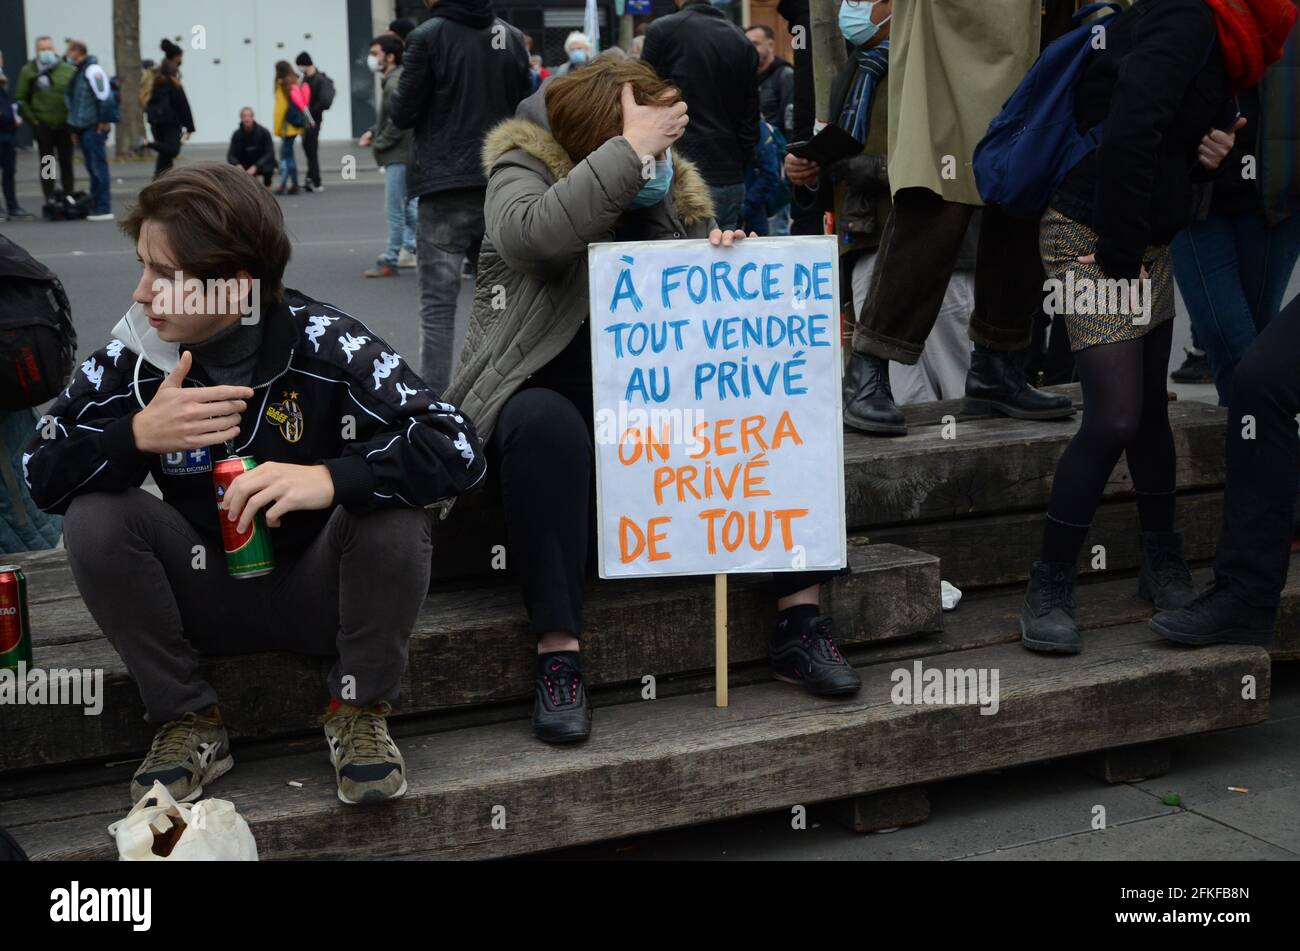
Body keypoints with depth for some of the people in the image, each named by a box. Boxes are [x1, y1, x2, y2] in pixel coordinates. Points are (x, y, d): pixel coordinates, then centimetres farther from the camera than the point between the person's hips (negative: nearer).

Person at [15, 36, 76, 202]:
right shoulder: (28, 71, 0)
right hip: (43, 126, -1)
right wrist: (32, 120, -3)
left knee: (66, 164, 7)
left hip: (64, 125, 1)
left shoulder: (68, 69, 1)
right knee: (47, 165, 2)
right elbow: (20, 99, 3)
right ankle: (50, 201, 6)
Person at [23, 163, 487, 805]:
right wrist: (137, 435, -29)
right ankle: (188, 723, -4)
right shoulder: (133, 355, -11)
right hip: (209, 600, 2)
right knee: (93, 516, -20)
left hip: (323, 594, -2)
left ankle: (359, 713, -7)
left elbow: (457, 450, -28)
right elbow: (41, 475, -10)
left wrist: (329, 478, -44)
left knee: (391, 500, -29)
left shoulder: (324, 344, -20)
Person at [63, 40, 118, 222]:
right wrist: (75, 128, 21)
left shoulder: (93, 71, -11)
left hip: (95, 127, -9)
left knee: (98, 166, -8)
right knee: (93, 167, 12)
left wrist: (105, 121, -16)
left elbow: (105, 97, -19)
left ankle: (103, 209, -6)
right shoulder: (79, 72, 19)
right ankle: (97, 206, 16)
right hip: (84, 128, 9)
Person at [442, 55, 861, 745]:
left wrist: (721, 260, -9)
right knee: (546, 427, -40)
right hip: (544, 395, -5)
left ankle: (799, 618, -12)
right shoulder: (524, 167, -8)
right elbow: (534, 233, -34)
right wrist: (629, 148, -30)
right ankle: (556, 652, -36)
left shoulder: (672, 189, 8)